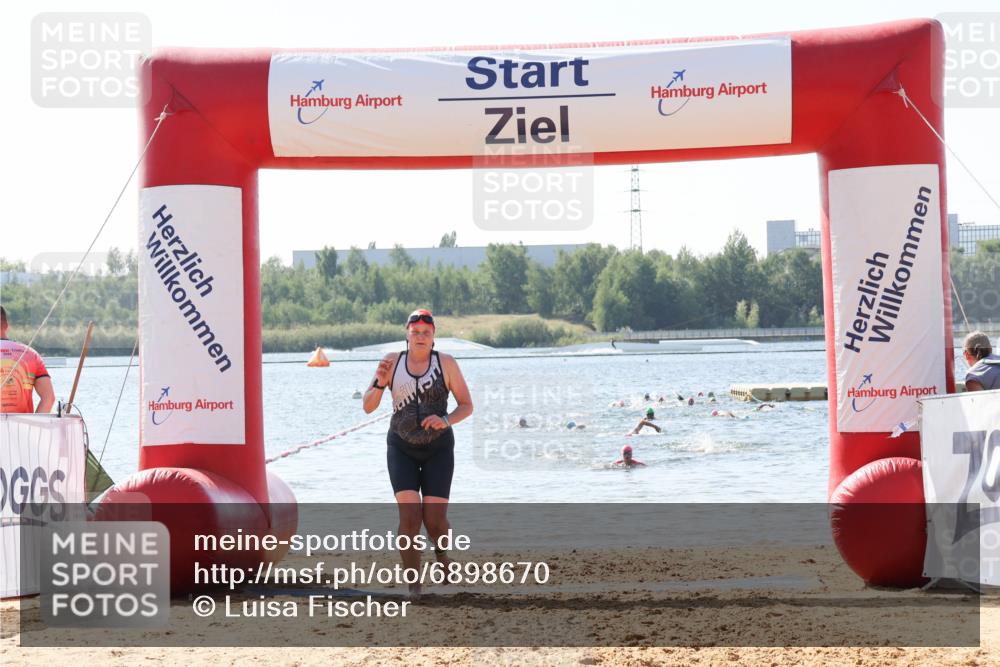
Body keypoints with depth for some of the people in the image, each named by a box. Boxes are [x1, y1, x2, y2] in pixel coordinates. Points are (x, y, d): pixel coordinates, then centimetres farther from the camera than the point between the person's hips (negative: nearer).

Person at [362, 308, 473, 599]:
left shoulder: (446, 363, -5)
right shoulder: (392, 362, -2)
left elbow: (467, 405, -1)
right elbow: (368, 407, -1)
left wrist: (446, 420, -20)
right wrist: (379, 383, -20)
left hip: (438, 448, -1)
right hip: (402, 447, 1)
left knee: (435, 522, -7)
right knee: (409, 516, -15)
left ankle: (441, 550, 30)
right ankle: (413, 585, -4)